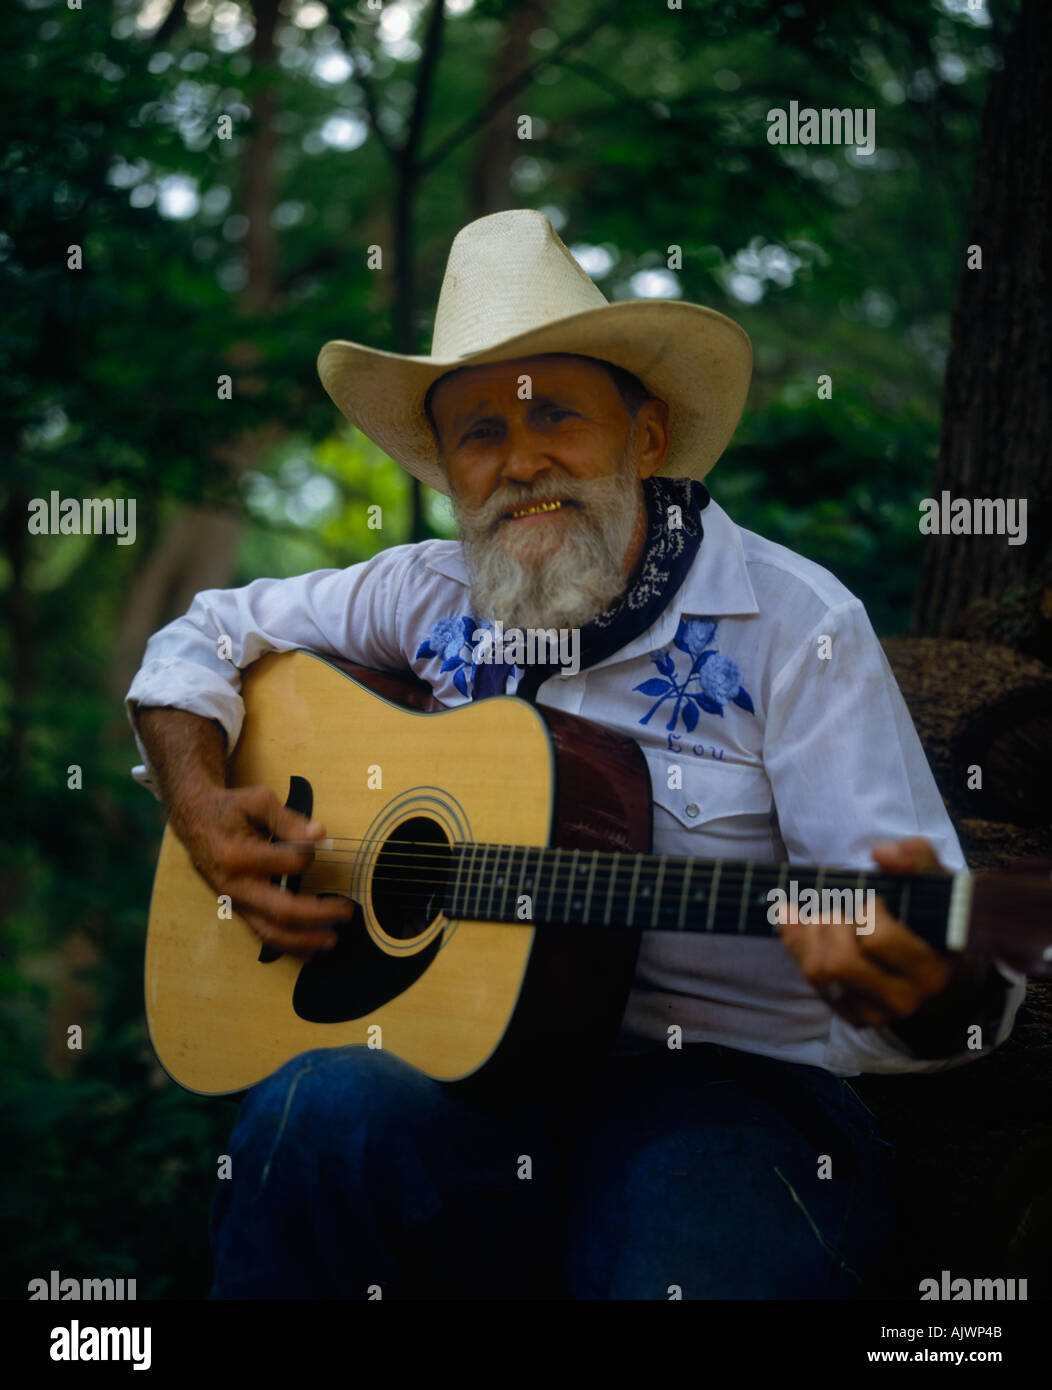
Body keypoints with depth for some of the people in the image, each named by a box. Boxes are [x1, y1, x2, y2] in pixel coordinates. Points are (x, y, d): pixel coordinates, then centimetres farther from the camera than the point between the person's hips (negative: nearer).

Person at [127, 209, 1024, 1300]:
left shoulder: (793, 624, -5)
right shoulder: (436, 598, 10)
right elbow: (209, 635, 23)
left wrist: (917, 991, -37)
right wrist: (201, 810, 4)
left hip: (723, 1084, -3)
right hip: (472, 1055, 4)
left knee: (702, 1266, -37)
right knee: (314, 1114, -30)